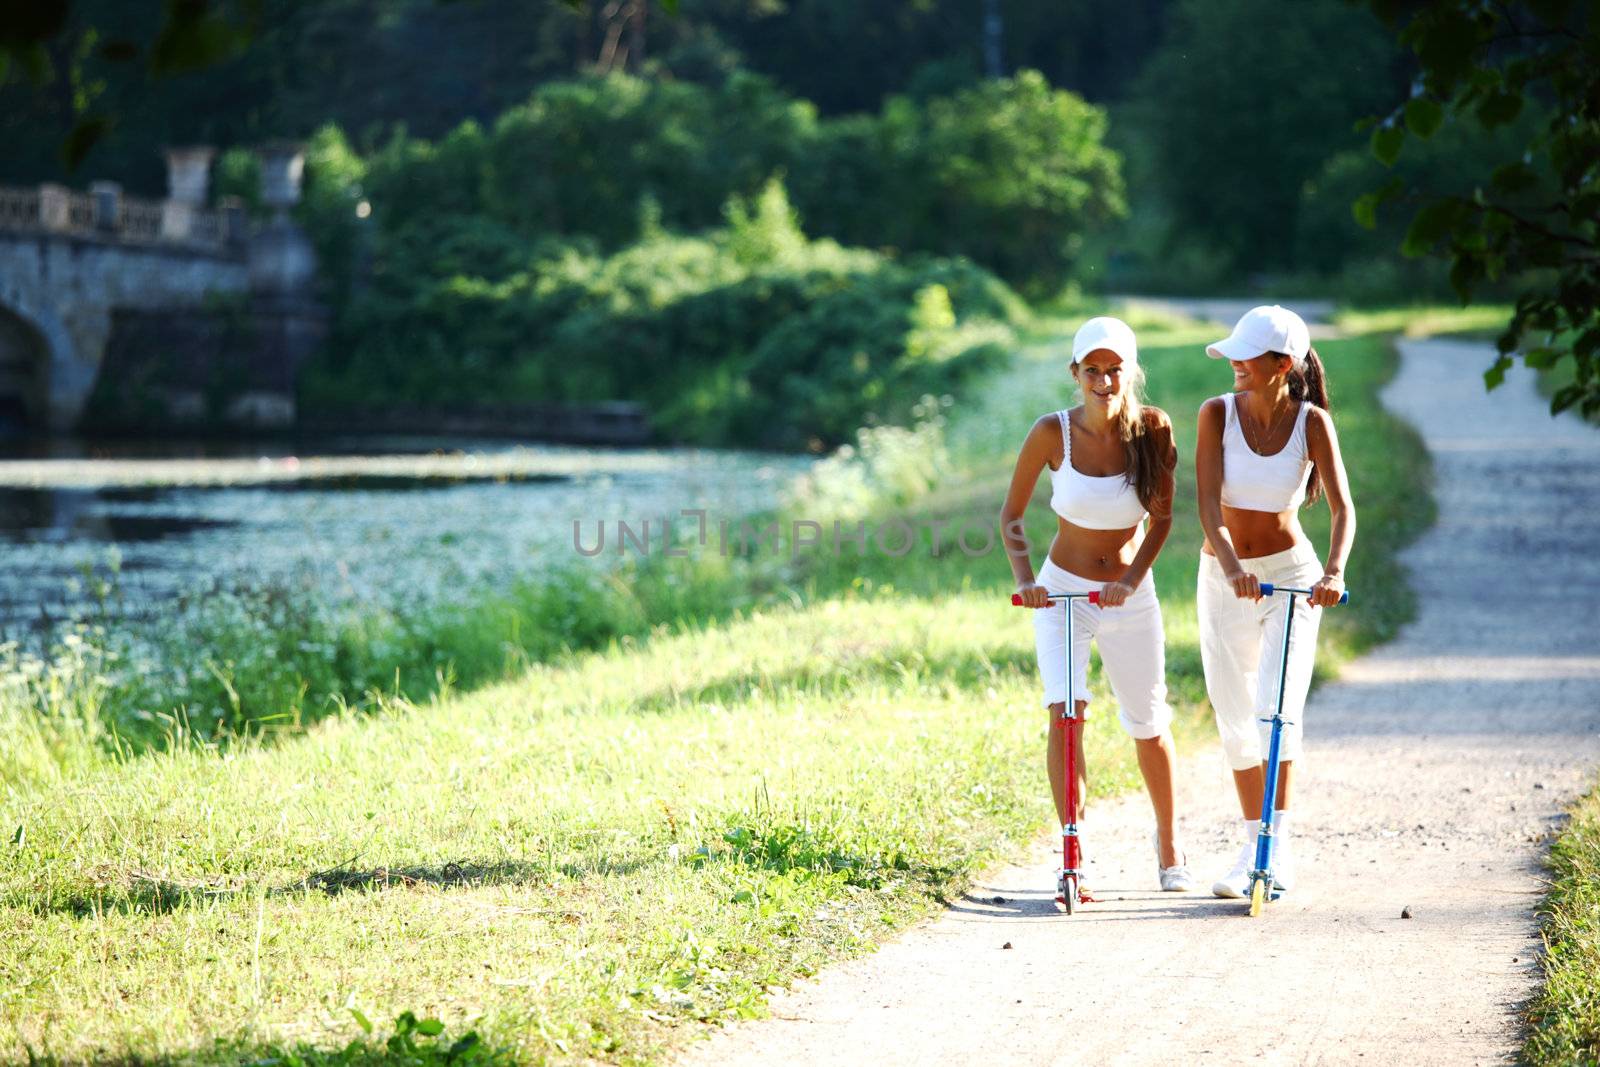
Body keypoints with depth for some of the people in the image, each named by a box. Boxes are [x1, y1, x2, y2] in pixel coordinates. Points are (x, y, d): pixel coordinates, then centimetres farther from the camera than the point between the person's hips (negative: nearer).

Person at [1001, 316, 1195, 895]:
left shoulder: (1152, 429, -11)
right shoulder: (1053, 433, -13)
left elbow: (1161, 518, -3)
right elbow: (1011, 514, -3)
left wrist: (1131, 580, -16)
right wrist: (1024, 578, -17)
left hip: (1129, 597, 1)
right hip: (1062, 592, -1)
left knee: (1149, 728, 12)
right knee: (1066, 713, -22)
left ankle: (1169, 845, 35)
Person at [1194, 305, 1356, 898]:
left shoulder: (1311, 422, -10)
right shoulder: (1218, 414, -9)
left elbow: (1342, 506, -18)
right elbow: (1208, 503, -18)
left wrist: (1334, 570, -36)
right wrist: (1230, 564, -35)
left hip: (1290, 573, -2)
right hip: (1224, 576, 2)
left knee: (1277, 707, -19)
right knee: (1235, 720, 8)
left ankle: (1279, 846, -16)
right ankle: (1252, 847, 21)